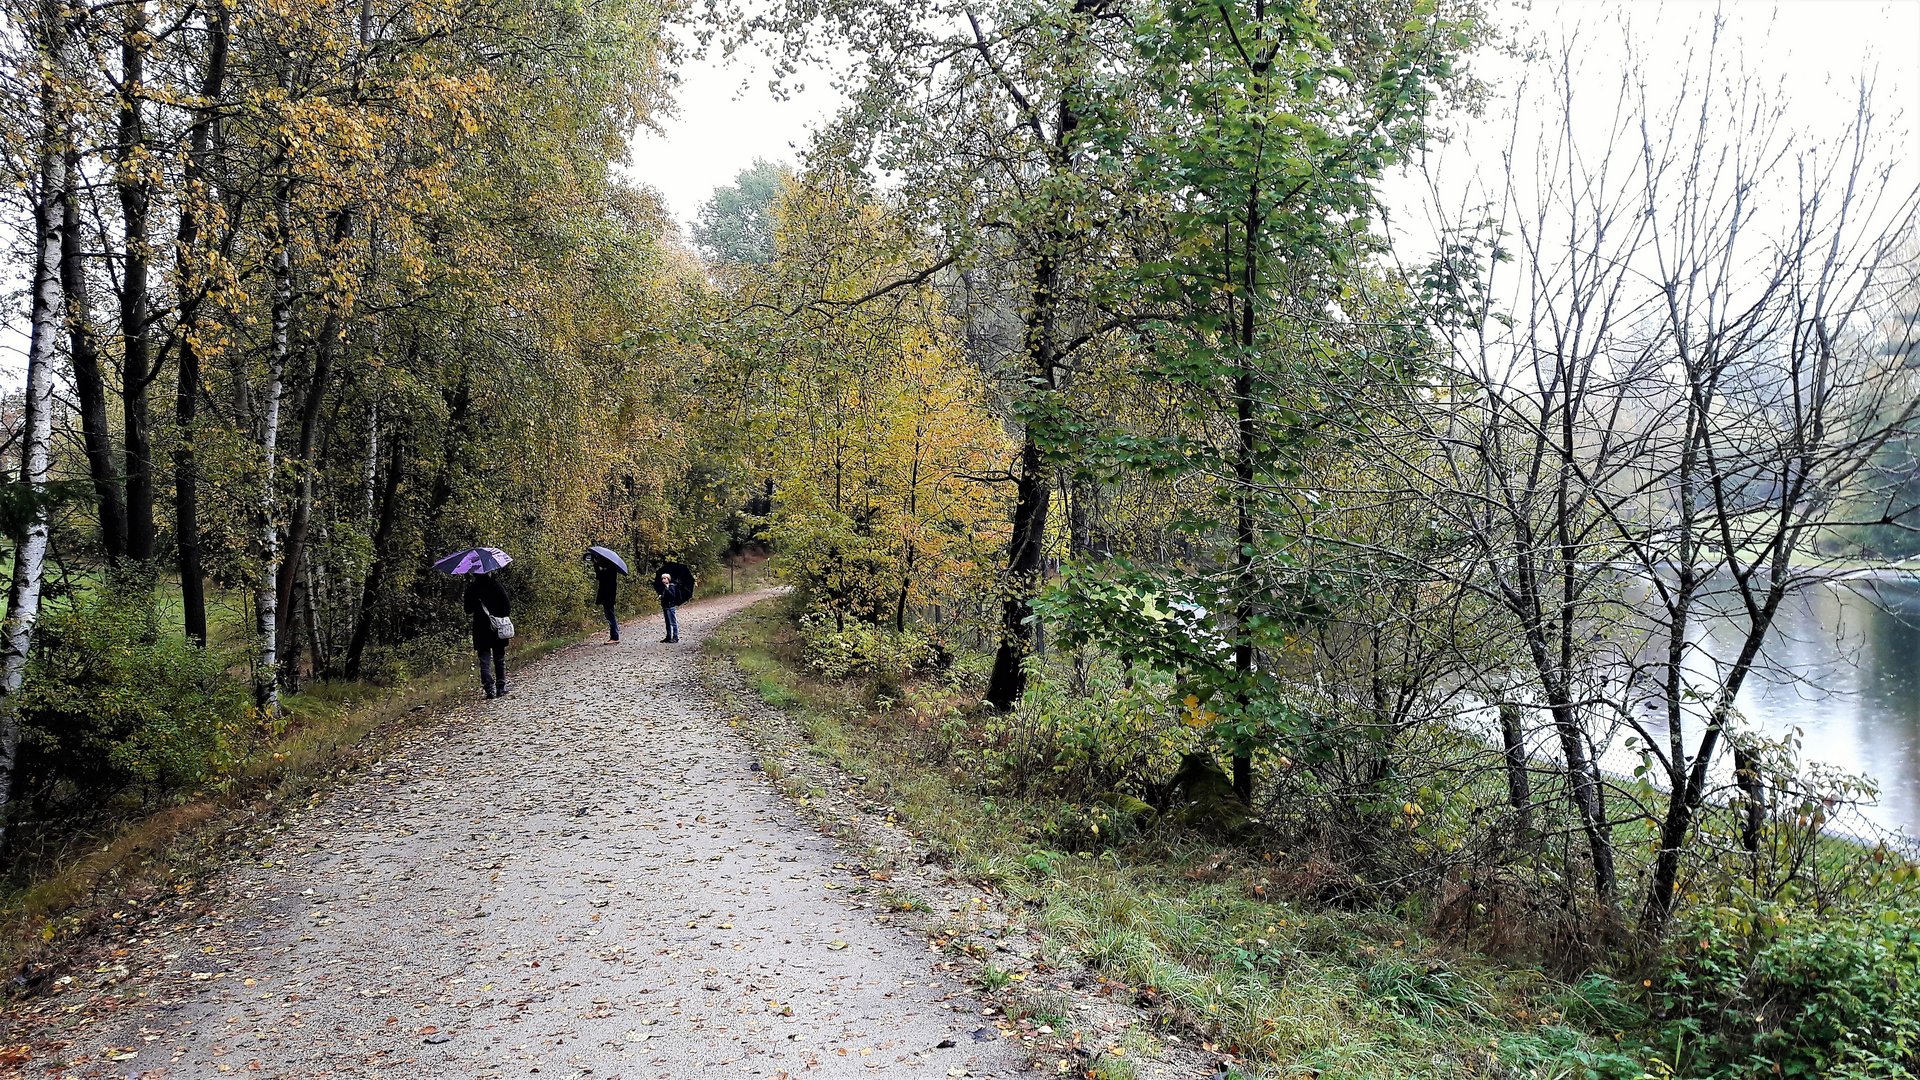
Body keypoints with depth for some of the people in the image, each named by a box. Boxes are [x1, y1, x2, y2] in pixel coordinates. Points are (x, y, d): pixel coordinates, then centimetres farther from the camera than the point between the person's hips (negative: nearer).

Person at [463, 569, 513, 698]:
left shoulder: (472, 588, -7)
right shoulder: (496, 584, -6)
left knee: (485, 661, 3)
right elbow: (507, 605, -8)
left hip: (481, 630, -1)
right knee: (500, 659, 13)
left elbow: (468, 610, 0)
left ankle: (490, 689, -7)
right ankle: (501, 687, 14)